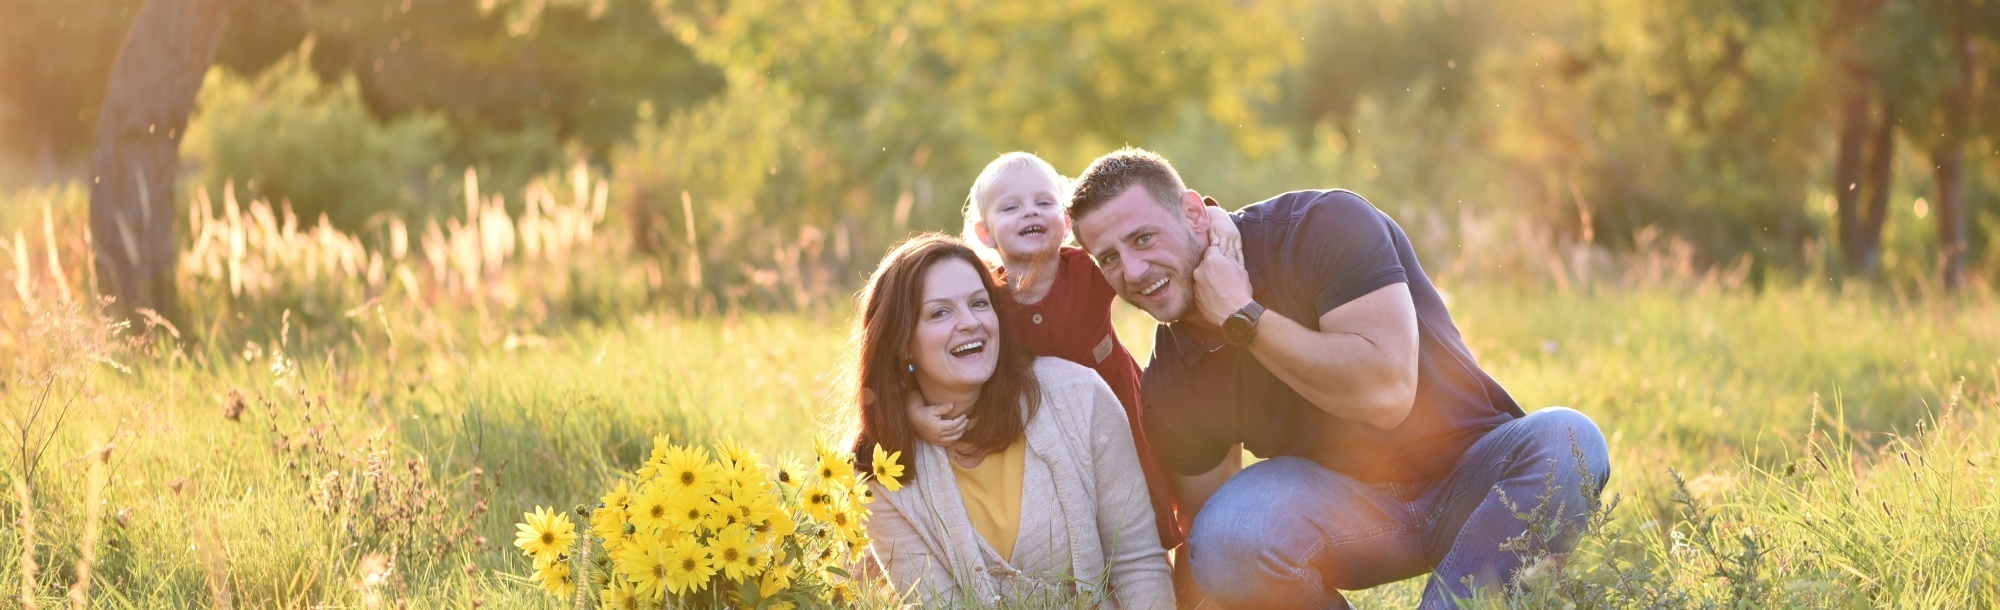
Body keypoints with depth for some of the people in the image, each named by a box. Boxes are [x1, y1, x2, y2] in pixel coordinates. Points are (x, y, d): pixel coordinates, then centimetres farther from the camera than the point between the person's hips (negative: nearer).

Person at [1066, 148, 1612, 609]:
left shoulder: (1324, 226, -18)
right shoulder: (1168, 385, -5)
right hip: (1347, 504, 2)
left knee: (1567, 441, -34)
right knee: (1226, 536, -30)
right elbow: (1210, 536, 4)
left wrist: (1243, 317, -24)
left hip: (1472, 478, -2)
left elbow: (1385, 393, -30)